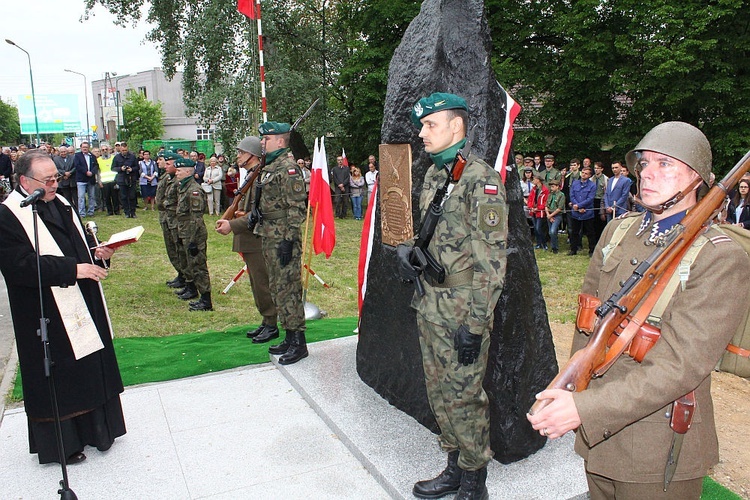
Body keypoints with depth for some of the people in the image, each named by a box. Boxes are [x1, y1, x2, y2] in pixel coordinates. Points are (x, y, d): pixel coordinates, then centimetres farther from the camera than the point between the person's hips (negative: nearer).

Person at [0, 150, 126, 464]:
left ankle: (95, 428, 34)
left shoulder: (60, 203, 8)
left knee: (91, 369, 17)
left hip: (83, 304, 8)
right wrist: (73, 269, -25)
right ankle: (60, 443, 23)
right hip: (49, 318, -7)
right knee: (56, 378, 6)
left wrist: (96, 250, -2)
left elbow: (80, 238, 19)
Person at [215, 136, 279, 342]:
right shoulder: (249, 175, 16)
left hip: (258, 240, -10)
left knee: (262, 283, -3)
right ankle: (266, 322, 27)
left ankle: (271, 325, 9)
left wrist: (233, 225, -20)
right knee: (257, 284, 16)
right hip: (249, 240, 10)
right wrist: (229, 220, 5)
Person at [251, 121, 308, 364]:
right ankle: (289, 337, 25)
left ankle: (298, 343, 4)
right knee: (277, 289, 14)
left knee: (288, 289, -5)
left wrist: (288, 241, -22)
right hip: (269, 237, 10)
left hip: (283, 238, -10)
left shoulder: (288, 168, -14)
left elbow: (296, 208, -19)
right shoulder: (269, 167, 16)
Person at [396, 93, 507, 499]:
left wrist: (475, 323, -19)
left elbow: (491, 259, -18)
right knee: (439, 393, 17)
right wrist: (407, 249, 6)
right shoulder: (433, 175, 12)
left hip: (462, 310, -8)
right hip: (429, 306, 8)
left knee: (463, 397, 3)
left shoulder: (481, 179, -15)